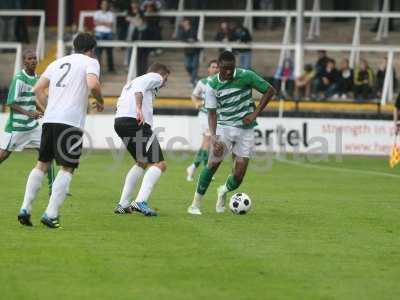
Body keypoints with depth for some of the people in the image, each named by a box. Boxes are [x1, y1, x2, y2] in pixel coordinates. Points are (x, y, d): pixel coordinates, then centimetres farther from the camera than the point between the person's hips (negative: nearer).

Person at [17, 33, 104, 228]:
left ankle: (25, 209, 6)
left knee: (42, 164, 13)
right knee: (67, 168, -1)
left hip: (49, 119, 6)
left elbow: (37, 89, 16)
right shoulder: (90, 62, 5)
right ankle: (50, 214, -10)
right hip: (71, 122, -6)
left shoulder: (57, 63, 22)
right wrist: (100, 102, 3)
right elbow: (93, 84, -15)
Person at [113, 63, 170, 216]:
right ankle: (140, 201, -25)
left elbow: (119, 103, 21)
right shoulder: (155, 77, 12)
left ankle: (122, 204, 20)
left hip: (119, 121, 9)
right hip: (135, 121, -9)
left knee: (142, 163, 26)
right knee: (159, 164, -9)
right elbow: (140, 87, -10)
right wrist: (139, 109, -23)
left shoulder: (132, 82, 36)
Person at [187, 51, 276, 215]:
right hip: (224, 127, 0)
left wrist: (254, 114, -8)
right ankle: (195, 204, -4)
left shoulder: (246, 76, -10)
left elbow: (270, 91, -1)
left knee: (238, 177, -4)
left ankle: (224, 191, 31)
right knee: (213, 164, -16)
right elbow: (212, 112, -2)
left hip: (245, 129, 0)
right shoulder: (212, 84, -5)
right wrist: (213, 136, -17)